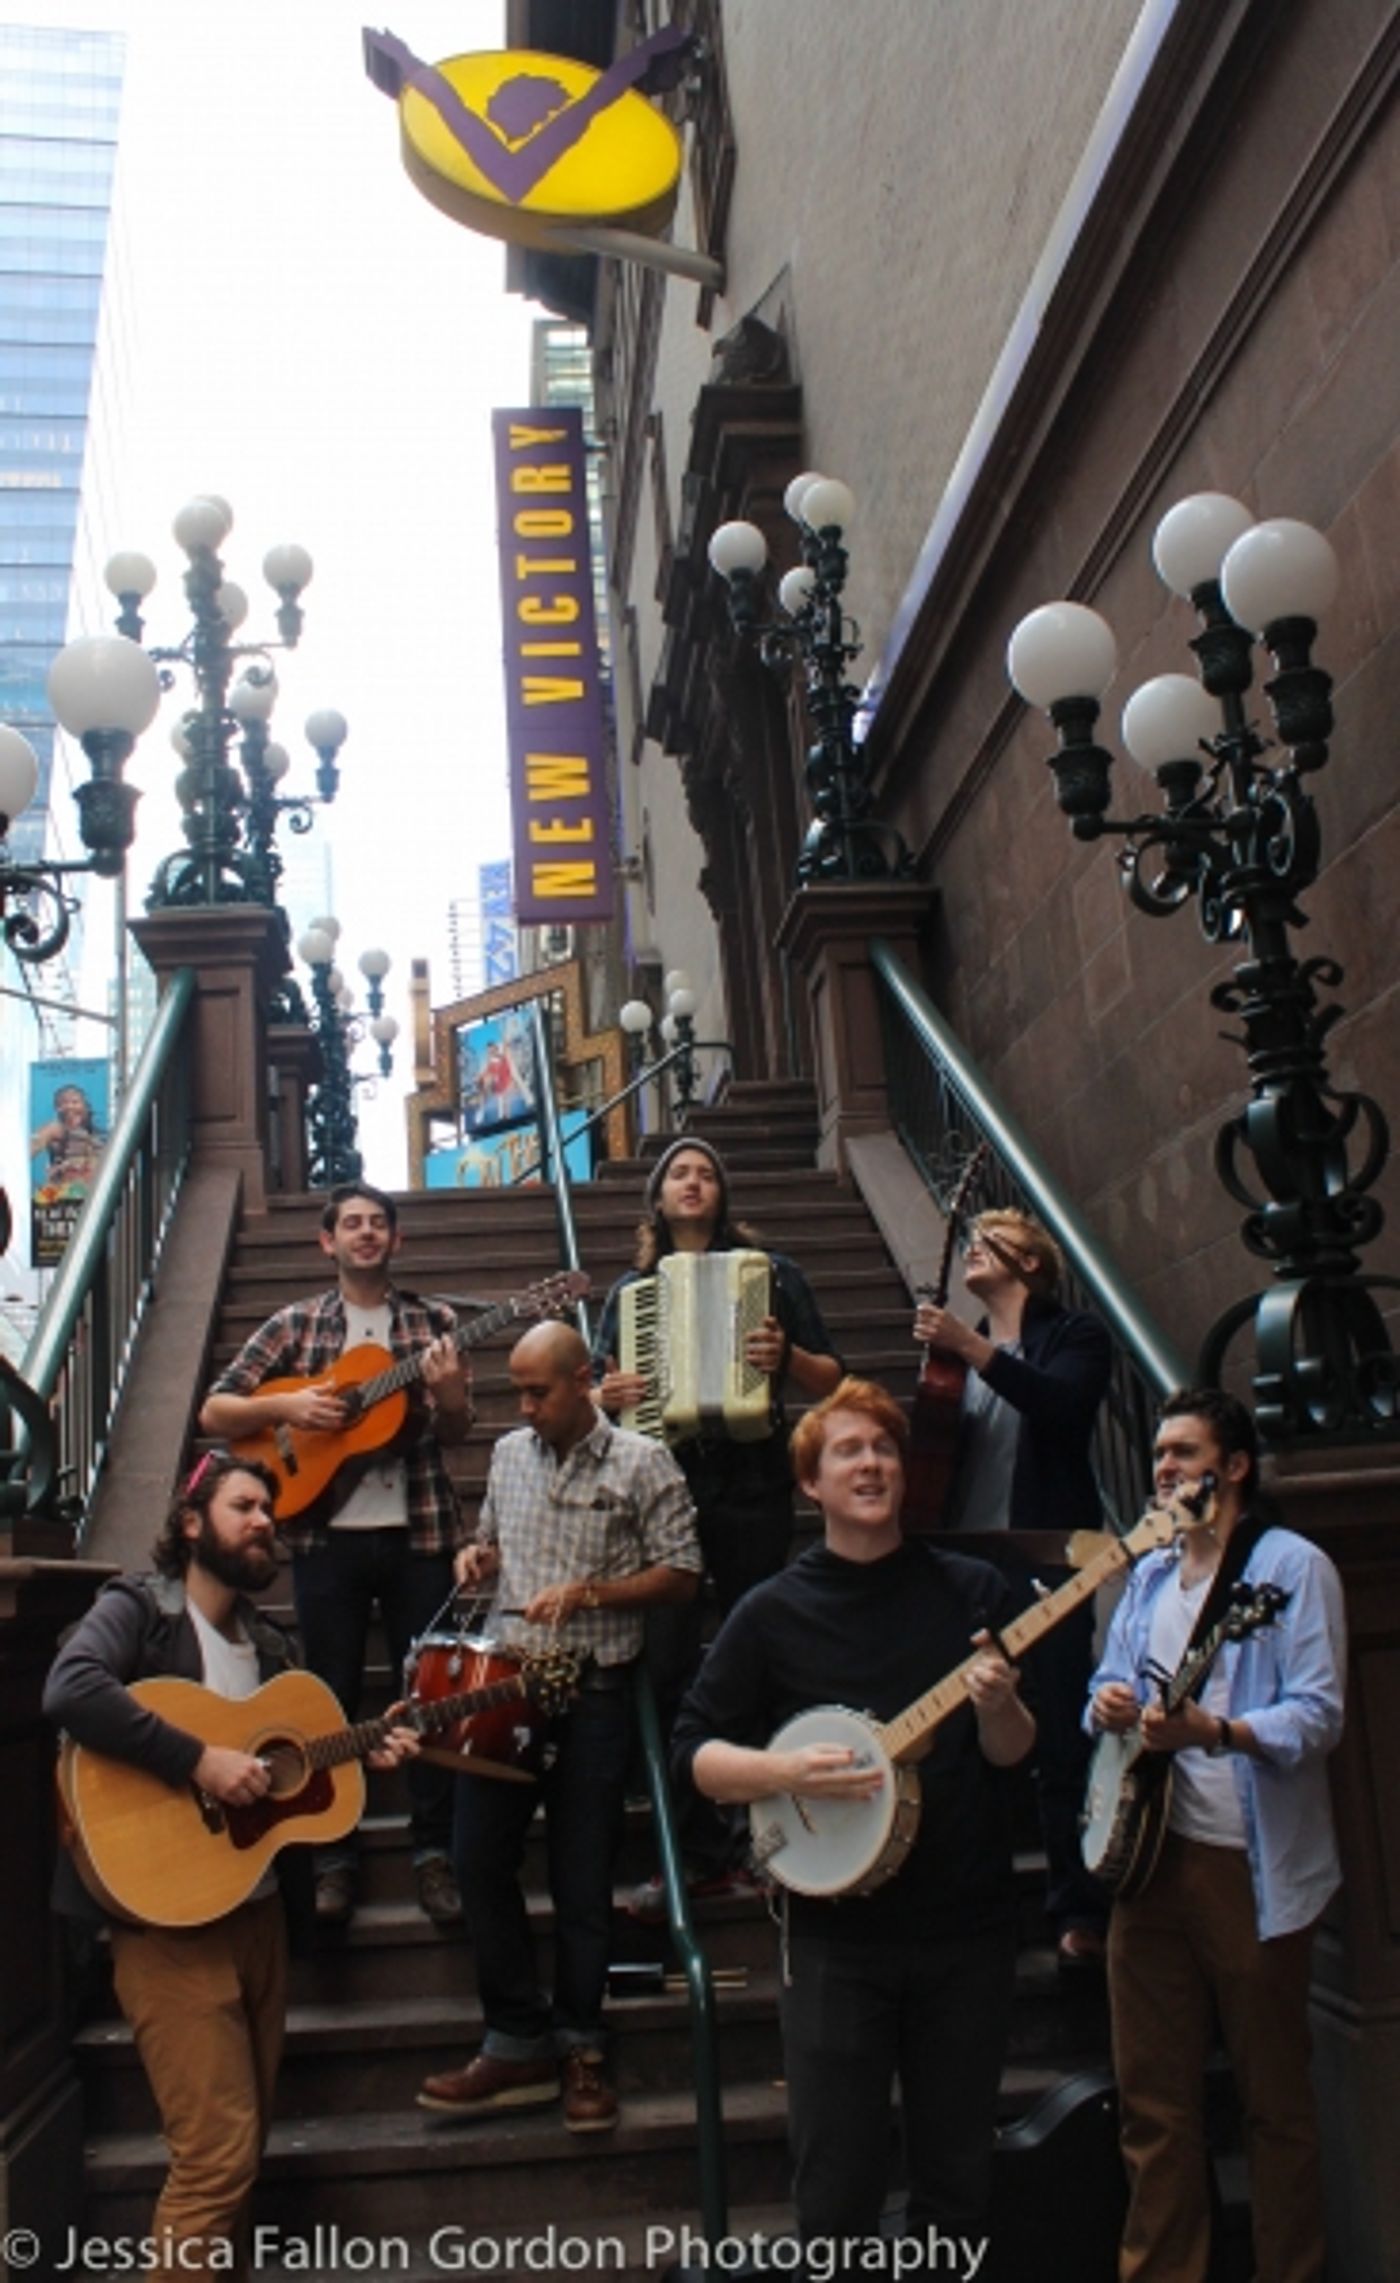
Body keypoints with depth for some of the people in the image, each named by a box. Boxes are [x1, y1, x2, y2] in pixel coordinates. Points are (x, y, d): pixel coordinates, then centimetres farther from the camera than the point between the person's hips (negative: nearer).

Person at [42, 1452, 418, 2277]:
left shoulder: (269, 1642, 15)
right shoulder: (138, 1607, -8)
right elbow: (71, 1691, -28)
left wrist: (362, 1753, 6)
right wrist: (200, 1760, -28)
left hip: (259, 1907, 8)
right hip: (170, 1915, -8)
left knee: (246, 2143, 14)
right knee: (219, 2153, -10)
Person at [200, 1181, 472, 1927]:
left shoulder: (432, 1322, 5)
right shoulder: (294, 1325, 4)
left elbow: (455, 1434, 1)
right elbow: (213, 1413, 2)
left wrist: (449, 1395, -20)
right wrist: (285, 1404, -15)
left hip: (417, 1532, 0)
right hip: (327, 1536, 0)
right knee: (333, 1696, 7)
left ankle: (434, 1851, 17)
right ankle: (332, 1857, 20)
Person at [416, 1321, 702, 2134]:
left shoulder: (640, 1462, -6)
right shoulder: (510, 1453, 10)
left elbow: (682, 1574, -6)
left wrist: (588, 1592, -17)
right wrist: (477, 1559, 0)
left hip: (593, 1692, -5)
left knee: (582, 1877, 5)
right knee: (481, 1860, 3)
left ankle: (582, 2051, 22)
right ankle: (519, 2043, 17)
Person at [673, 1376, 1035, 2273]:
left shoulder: (972, 1590, 0)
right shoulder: (773, 1614, -3)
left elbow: (1011, 1753, 0)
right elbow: (695, 1753, -1)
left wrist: (998, 1706, -22)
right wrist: (789, 1770, -18)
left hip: (968, 1929, 1)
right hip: (838, 1936, -1)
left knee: (959, 2183, 13)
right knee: (838, 2194, 5)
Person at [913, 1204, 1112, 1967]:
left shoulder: (1074, 1334, 3)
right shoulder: (960, 1347, 17)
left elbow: (1061, 1404, -18)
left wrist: (973, 1349, -24)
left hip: (1043, 1563, -4)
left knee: (1059, 1743, -3)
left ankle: (1082, 1915, 7)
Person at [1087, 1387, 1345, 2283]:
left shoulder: (1294, 1567, -8)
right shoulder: (1149, 1573, 14)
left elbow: (1319, 1715, -15)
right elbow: (1110, 1686, 18)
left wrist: (1212, 1731, -30)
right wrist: (1109, 1706, -5)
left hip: (1252, 1865, -6)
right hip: (1151, 1851, 6)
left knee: (1276, 2099, 8)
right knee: (1154, 2098, 12)